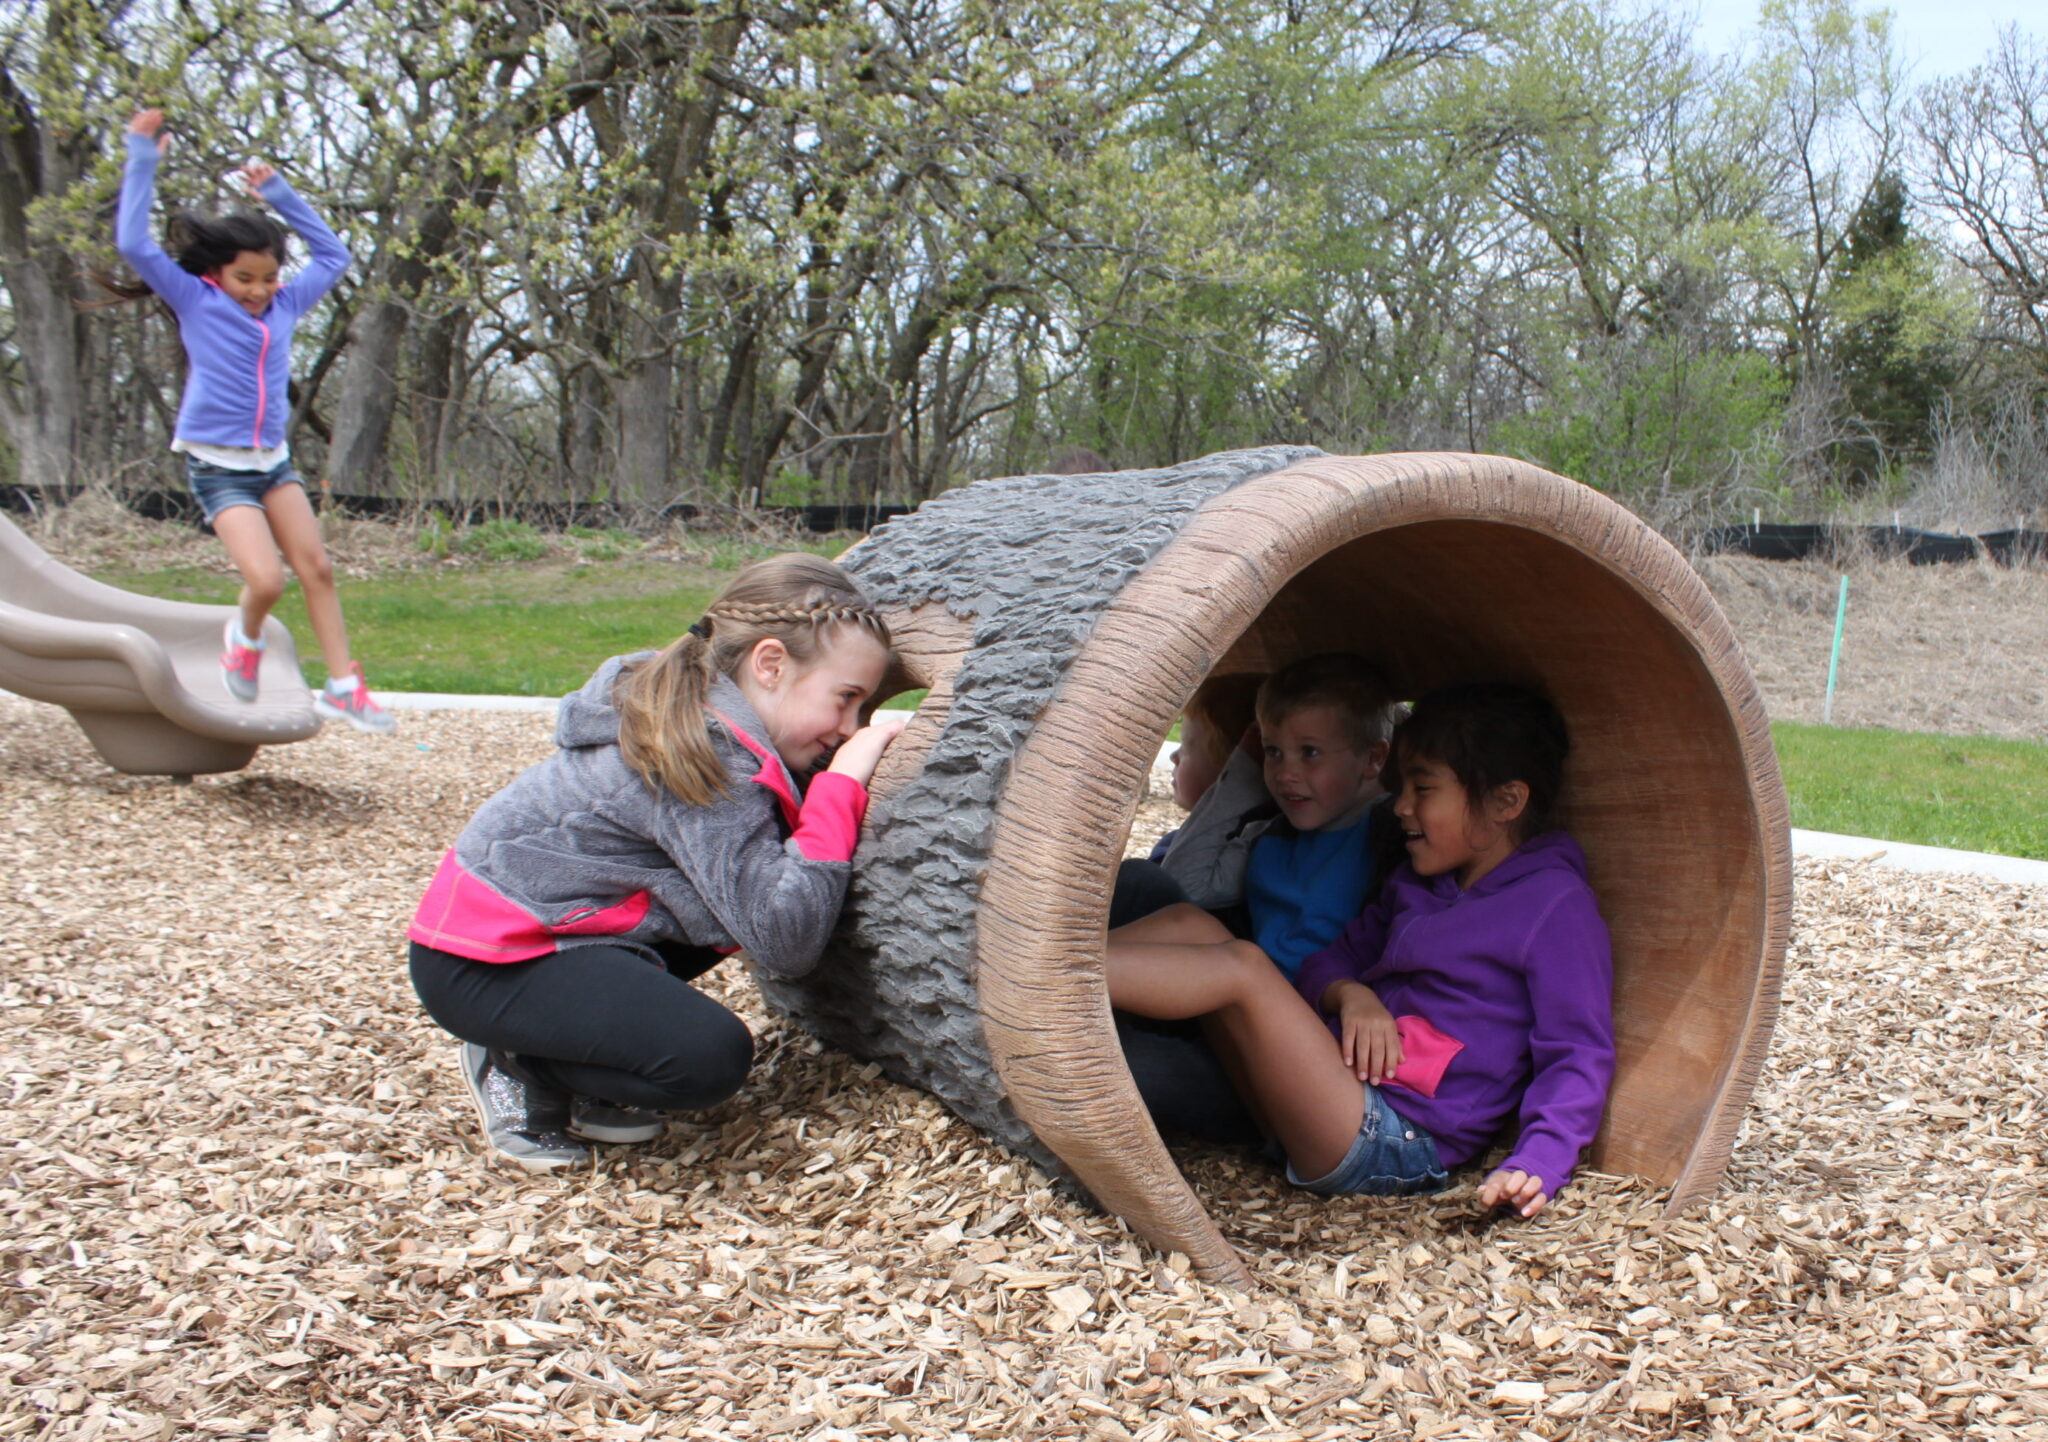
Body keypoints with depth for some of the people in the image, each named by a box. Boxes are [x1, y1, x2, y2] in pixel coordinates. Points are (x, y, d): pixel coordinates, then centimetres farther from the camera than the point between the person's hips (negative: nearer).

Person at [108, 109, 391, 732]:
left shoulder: (285, 305, 7)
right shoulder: (195, 302, -3)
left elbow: (332, 254, 20)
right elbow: (133, 243, -11)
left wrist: (280, 194, 15)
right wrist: (143, 159, -10)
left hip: (274, 462, 5)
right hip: (217, 467, -5)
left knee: (317, 570, -3)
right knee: (267, 582, -17)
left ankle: (342, 685, 4)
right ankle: (244, 636, 16)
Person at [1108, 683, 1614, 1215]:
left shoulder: (1556, 906, -5)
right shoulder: (1414, 884, 20)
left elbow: (1579, 1057, -10)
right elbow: (1332, 960, 21)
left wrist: (1534, 1169, -24)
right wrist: (1349, 992, -4)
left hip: (1398, 1143, -8)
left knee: (1243, 966, -25)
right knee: (1191, 926, -4)